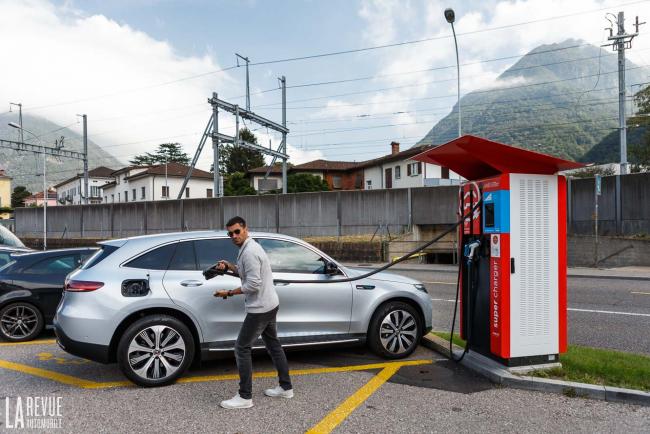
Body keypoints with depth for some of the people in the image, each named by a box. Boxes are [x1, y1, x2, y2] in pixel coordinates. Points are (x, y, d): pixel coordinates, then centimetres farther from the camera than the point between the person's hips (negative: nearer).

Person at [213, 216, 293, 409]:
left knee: (242, 348, -1)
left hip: (259, 308, -10)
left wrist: (228, 293, -16)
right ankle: (286, 387, 29)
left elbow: (253, 284, -25)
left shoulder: (249, 251, -22)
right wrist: (229, 266, 7)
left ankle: (245, 397, 7)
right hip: (269, 305, 10)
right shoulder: (249, 247, 10)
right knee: (273, 344, 18)